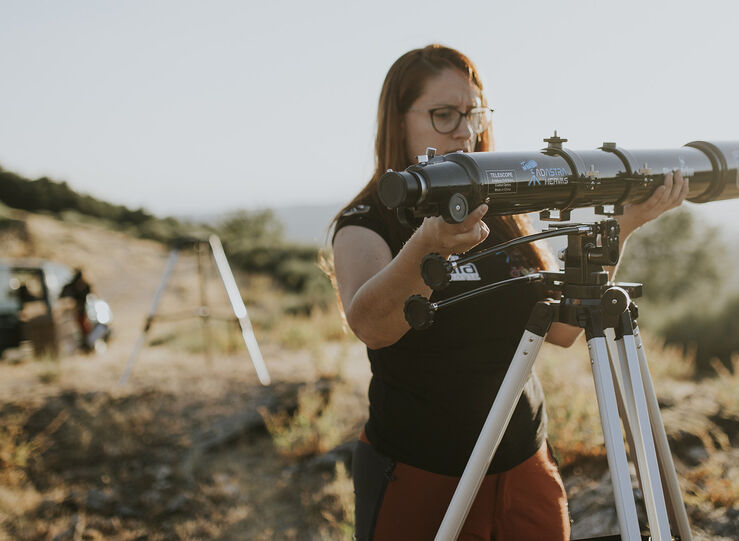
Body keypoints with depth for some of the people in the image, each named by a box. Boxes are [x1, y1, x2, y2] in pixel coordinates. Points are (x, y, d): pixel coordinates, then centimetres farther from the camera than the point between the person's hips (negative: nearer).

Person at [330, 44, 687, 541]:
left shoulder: (504, 214, 6)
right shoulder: (366, 223, -10)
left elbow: (562, 328, 0)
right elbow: (370, 326, -30)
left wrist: (623, 226, -6)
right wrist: (426, 247, -48)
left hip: (525, 466, 5)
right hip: (418, 479, -4)